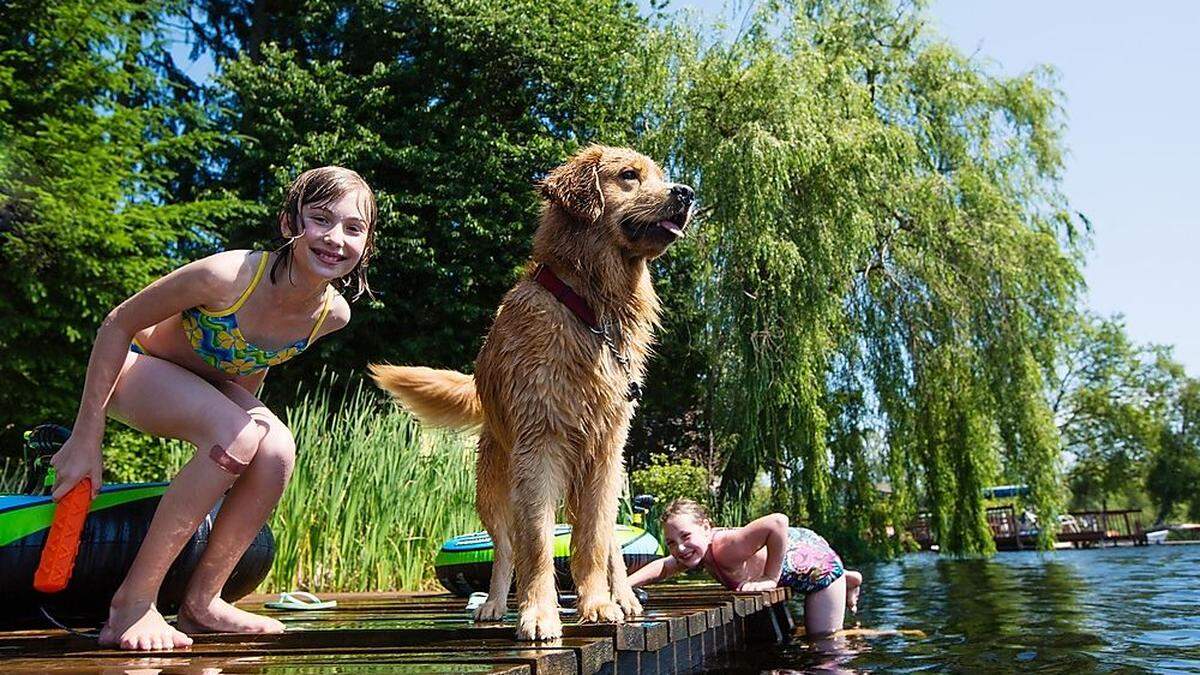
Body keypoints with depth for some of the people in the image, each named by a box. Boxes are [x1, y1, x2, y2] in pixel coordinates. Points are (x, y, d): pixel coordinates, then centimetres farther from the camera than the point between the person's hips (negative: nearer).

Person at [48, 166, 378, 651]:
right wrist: (85, 437, -19)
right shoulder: (228, 276, -35)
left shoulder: (332, 314, -17)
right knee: (239, 439, -33)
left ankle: (201, 601, -7)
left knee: (277, 452, -25)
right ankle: (133, 601, -19)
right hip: (139, 367, -5)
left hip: (213, 387, 5)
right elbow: (116, 326, -21)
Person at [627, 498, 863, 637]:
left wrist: (771, 578, -43)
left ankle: (845, 580, 25)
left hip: (815, 558, -8)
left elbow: (778, 522, -53)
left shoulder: (725, 548, -42)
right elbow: (663, 567, 0)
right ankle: (846, 580, 47)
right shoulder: (696, 551, -17)